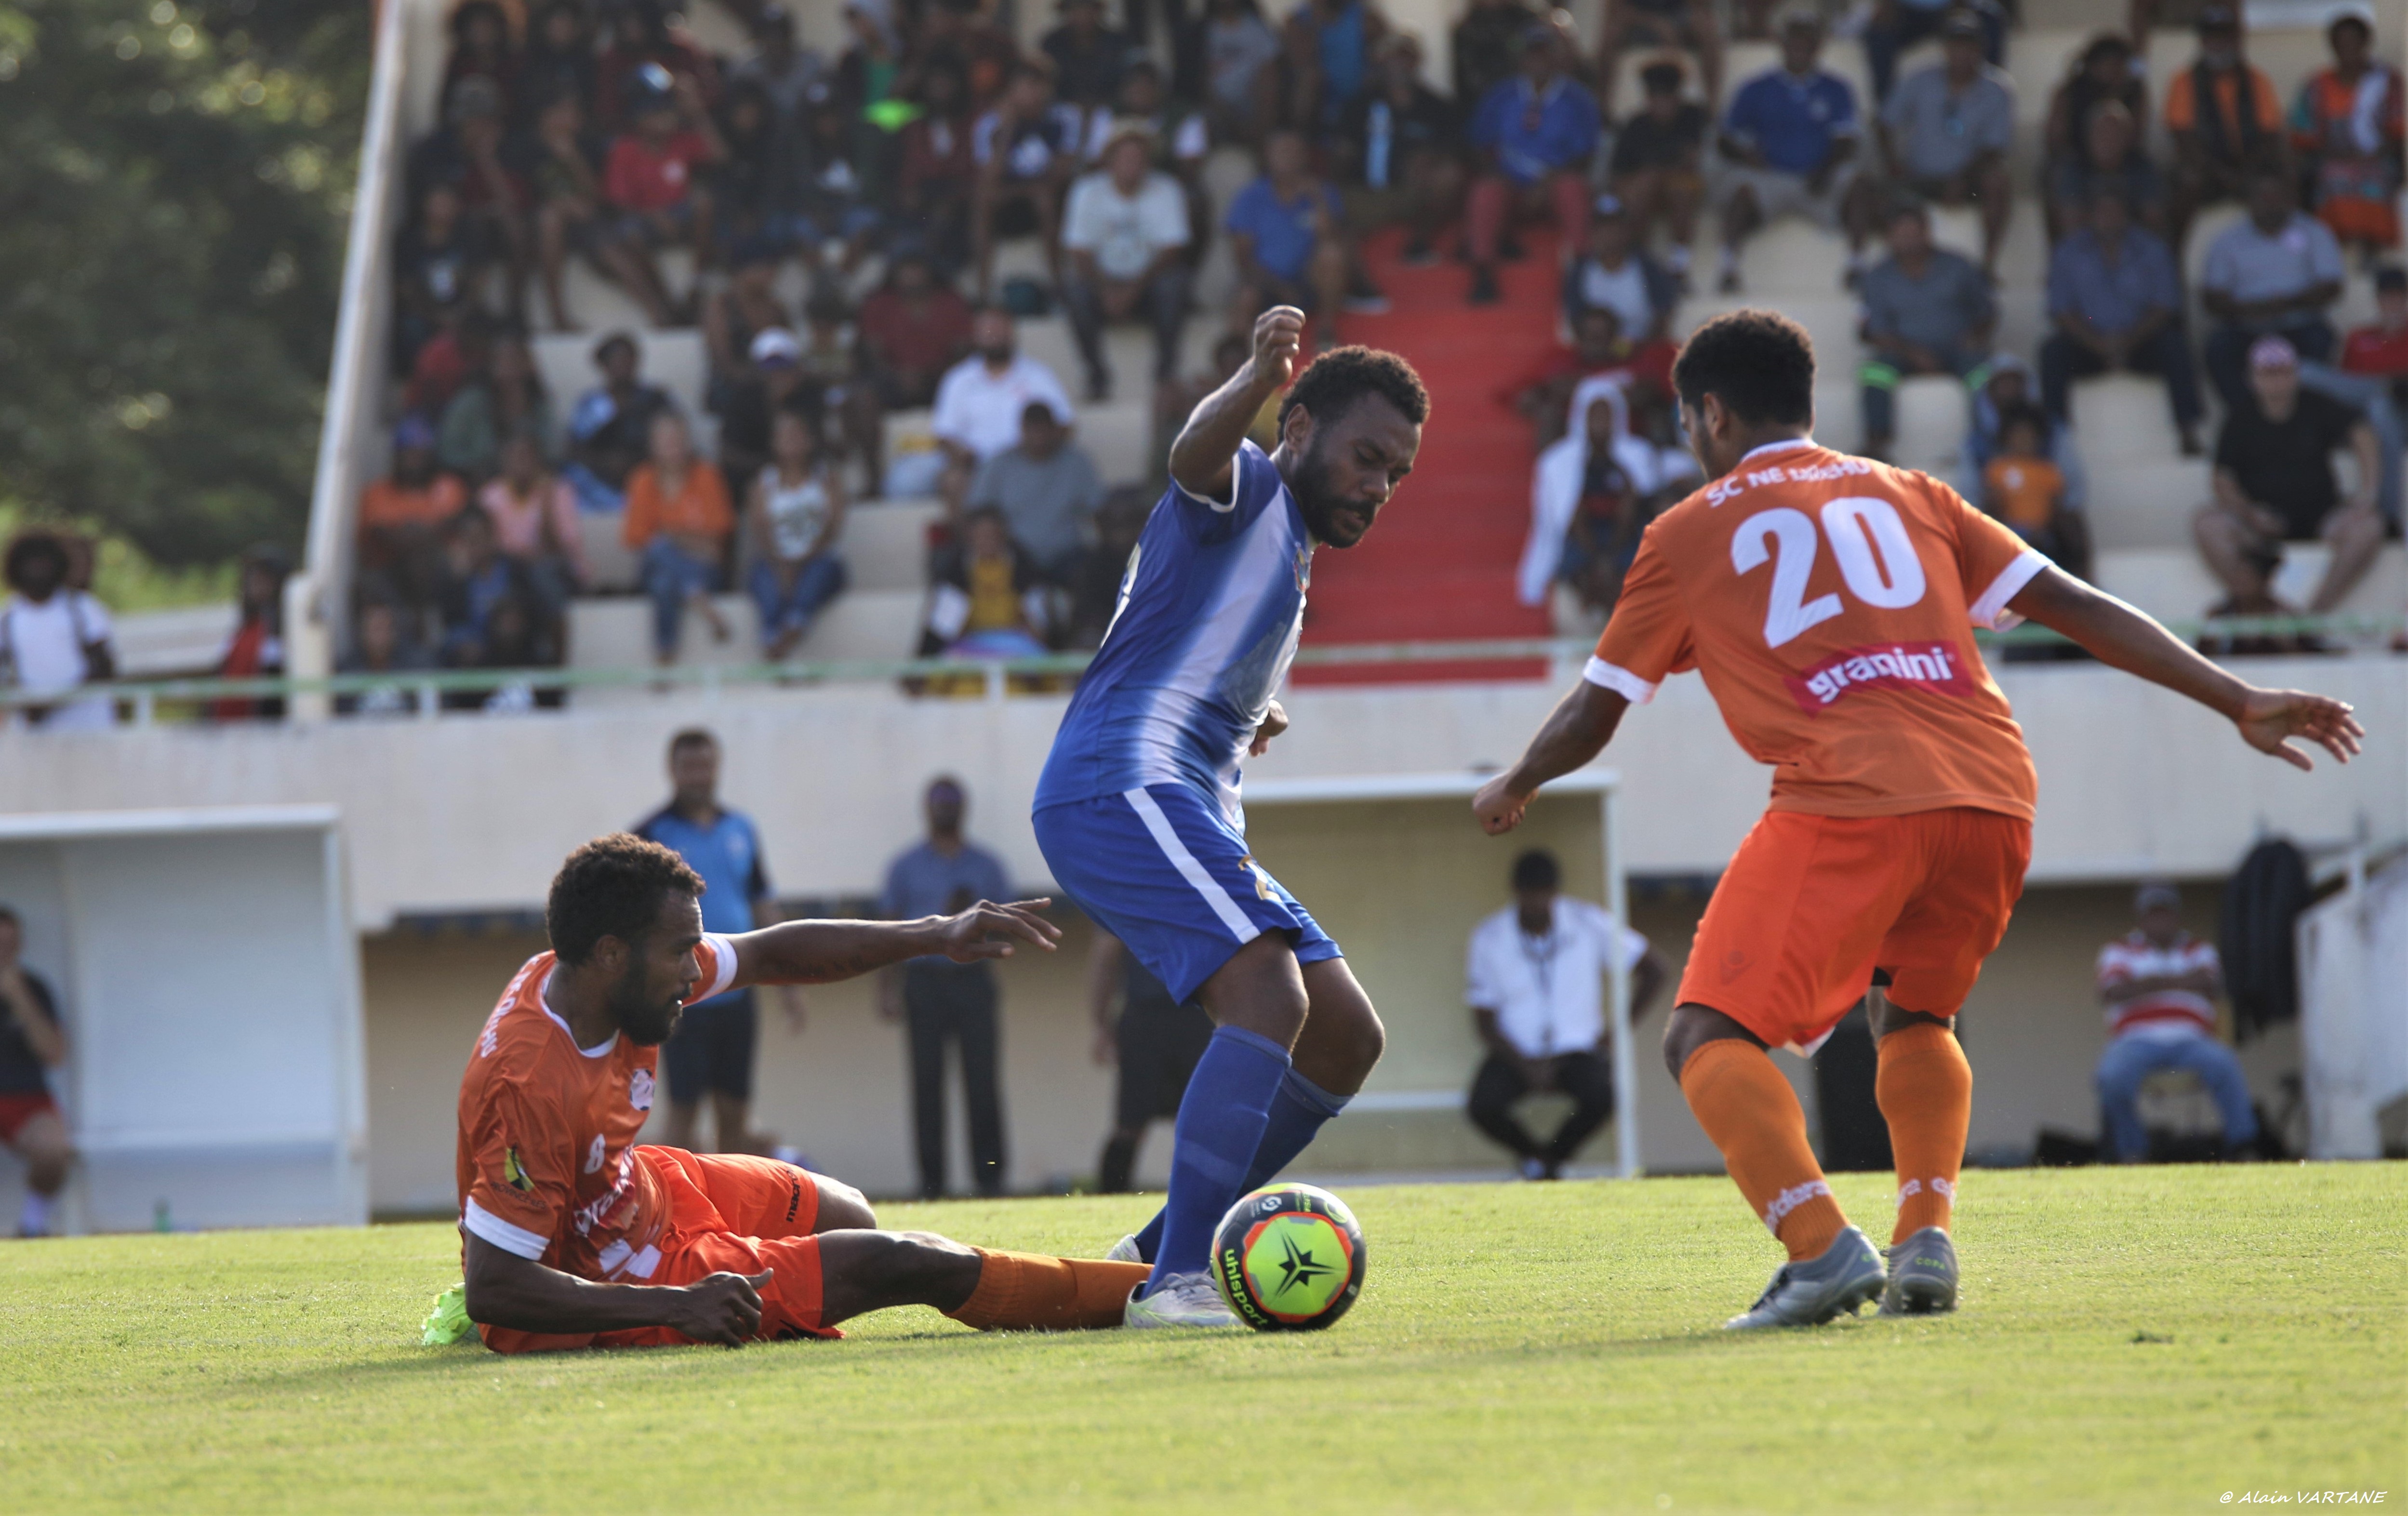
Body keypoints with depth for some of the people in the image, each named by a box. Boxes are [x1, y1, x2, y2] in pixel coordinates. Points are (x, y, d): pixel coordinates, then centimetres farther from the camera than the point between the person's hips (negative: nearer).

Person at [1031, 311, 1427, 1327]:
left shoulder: (1286, 554, 29)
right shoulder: (1247, 492, -1)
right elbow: (1195, 454, -28)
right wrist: (1262, 379, -46)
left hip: (1191, 818, 10)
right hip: (1121, 792, -10)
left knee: (1346, 1035, 8)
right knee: (1269, 997, -27)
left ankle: (1162, 1249, 12)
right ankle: (1178, 1279, -32)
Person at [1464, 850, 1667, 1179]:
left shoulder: (1591, 924, -5)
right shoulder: (1489, 939, -5)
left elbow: (1653, 970, 3)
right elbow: (1484, 1022, -2)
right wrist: (1524, 1066, -17)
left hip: (1577, 1051, 0)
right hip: (1517, 1053, 0)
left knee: (1601, 1097, -33)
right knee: (1483, 1106, -30)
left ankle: (1555, 1156, 0)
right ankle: (1532, 1153, 6)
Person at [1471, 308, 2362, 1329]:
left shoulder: (1691, 534, 16)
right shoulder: (1906, 497, 25)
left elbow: (1592, 717, 21)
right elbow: (2071, 606, 18)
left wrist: (1511, 790, 41)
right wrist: (2238, 702, 19)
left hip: (1848, 803, -5)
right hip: (1993, 797, 5)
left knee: (1709, 1037, 2)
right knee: (1913, 1015, 29)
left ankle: (1820, 1248, -22)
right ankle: (1925, 1240, 6)